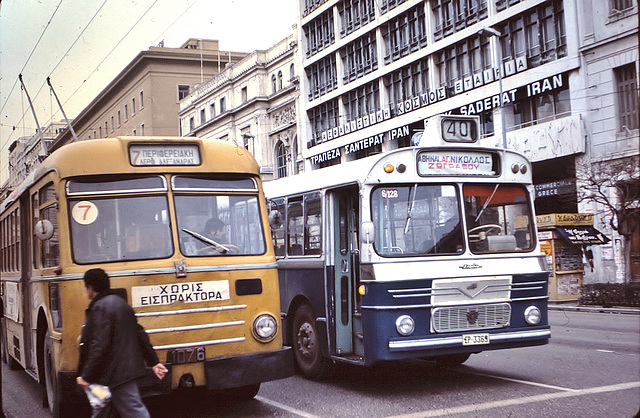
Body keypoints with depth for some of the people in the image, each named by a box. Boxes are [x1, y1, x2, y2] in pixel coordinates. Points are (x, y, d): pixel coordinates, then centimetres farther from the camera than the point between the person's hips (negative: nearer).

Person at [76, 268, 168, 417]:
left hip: (116, 374, -10)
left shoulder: (100, 308, -16)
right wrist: (154, 361, 16)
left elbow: (99, 346, -24)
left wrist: (86, 376, -18)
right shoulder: (120, 302, 15)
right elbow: (140, 335, 15)